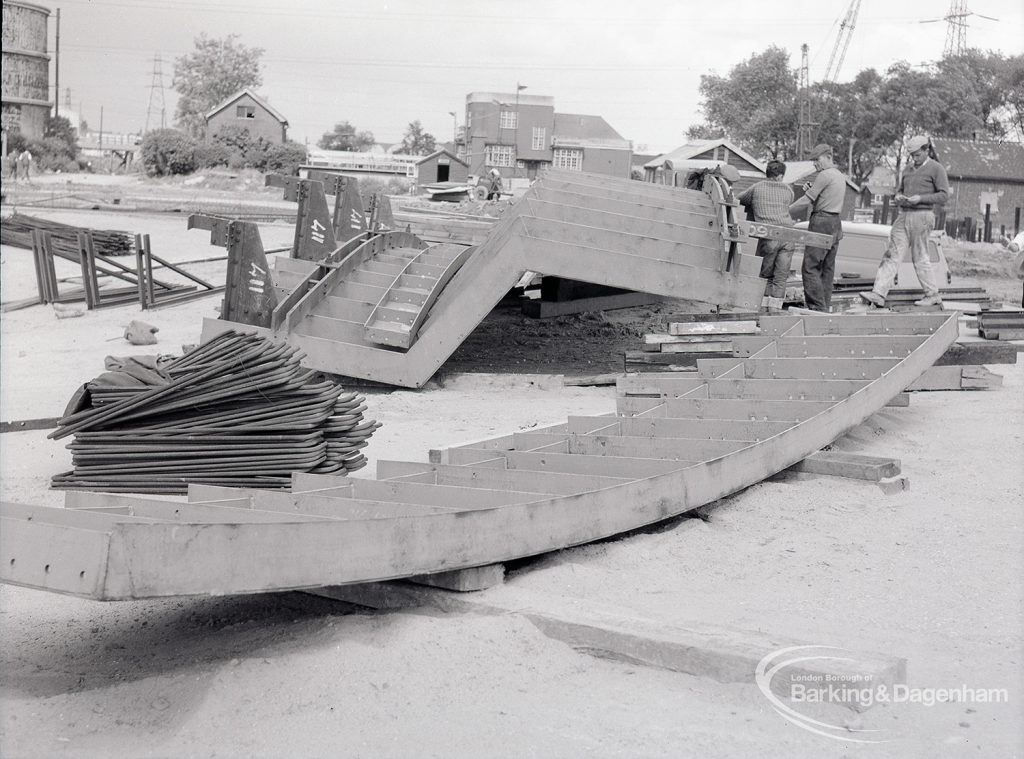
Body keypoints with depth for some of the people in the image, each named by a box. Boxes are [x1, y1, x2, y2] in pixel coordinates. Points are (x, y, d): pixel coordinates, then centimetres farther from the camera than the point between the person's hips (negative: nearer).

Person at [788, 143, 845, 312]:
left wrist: (786, 212, -6)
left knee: (810, 267, -9)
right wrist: (812, 189, 9)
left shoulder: (824, 175, -10)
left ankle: (817, 307, -13)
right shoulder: (840, 177, 20)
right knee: (827, 268, 10)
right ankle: (826, 307, 10)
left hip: (821, 223, -9)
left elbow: (807, 201, -12)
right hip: (836, 224, 9)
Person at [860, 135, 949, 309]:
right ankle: (878, 294, -10)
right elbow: (899, 188, 27)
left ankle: (933, 295, 13)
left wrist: (920, 198, -17)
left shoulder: (936, 168, -3)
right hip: (904, 215, 7)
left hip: (922, 216, -6)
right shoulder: (909, 170, 18)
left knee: (920, 258, -1)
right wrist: (898, 196, 3)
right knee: (892, 255, -4)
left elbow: (944, 195, -8)